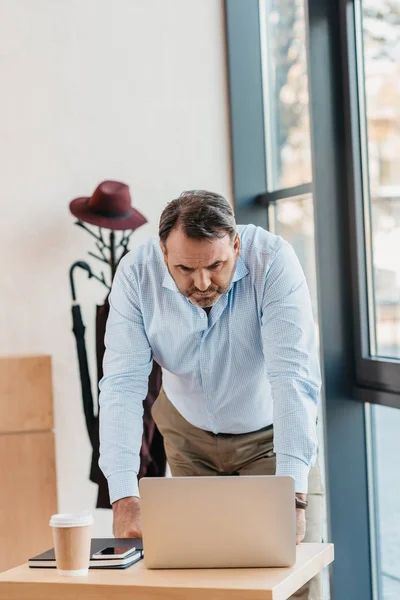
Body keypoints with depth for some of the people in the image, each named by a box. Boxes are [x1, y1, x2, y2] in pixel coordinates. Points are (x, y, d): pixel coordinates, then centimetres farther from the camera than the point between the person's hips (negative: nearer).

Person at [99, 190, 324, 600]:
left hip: (269, 432, -1)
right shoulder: (136, 274, -23)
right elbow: (122, 385, -27)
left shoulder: (273, 261, -29)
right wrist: (124, 499, -38)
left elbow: (294, 377, -35)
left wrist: (293, 495, -44)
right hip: (190, 433, 2)